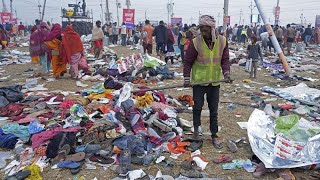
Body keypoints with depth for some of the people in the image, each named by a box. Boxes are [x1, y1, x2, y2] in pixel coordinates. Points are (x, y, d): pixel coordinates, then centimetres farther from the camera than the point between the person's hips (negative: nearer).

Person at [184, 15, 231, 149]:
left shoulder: (222, 41, -5)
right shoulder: (196, 42, -13)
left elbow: (225, 60, 3)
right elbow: (188, 61, -5)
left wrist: (226, 73, -13)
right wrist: (187, 78, -12)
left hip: (215, 81, 2)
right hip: (199, 81, -2)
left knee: (214, 110, 10)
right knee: (198, 106, 6)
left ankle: (214, 135, 22)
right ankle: (196, 128, 32)